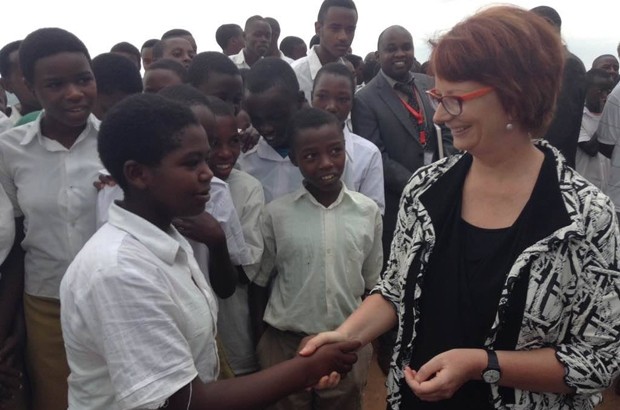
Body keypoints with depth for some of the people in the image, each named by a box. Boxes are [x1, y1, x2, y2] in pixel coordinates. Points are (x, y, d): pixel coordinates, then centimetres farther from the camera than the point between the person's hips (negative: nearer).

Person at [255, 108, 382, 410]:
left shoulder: (368, 211, -5)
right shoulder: (276, 213, -9)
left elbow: (372, 283, 5)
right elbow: (259, 282, 2)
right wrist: (259, 345, 5)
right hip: (285, 343, -1)